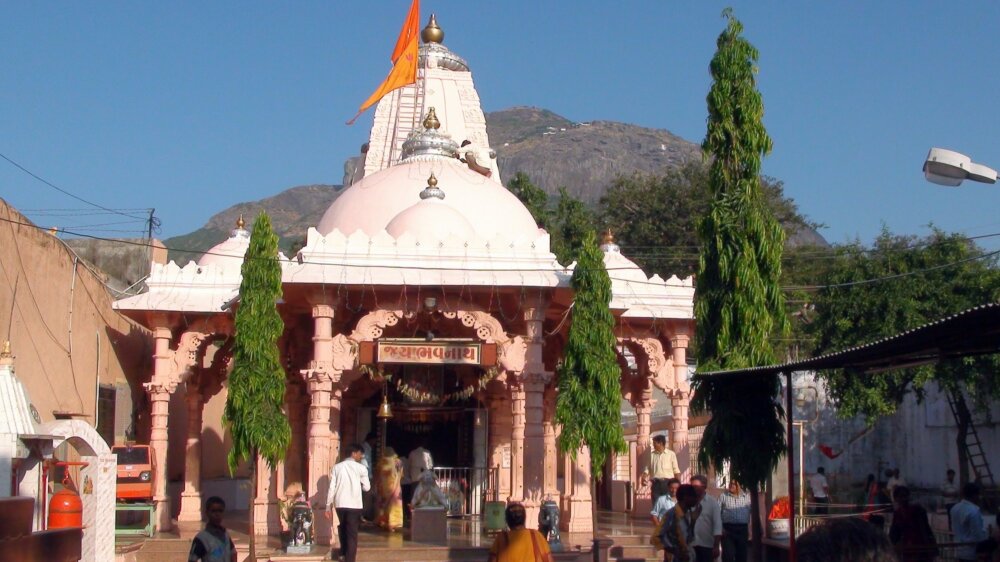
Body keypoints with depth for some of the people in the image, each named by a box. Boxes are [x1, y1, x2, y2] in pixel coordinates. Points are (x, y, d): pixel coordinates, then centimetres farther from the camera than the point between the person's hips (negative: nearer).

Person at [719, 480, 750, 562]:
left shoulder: (746, 496, 6)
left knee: (741, 554, 9)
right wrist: (720, 528, -8)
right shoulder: (723, 496, 3)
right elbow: (718, 512, 1)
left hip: (742, 529, 2)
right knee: (728, 554, -8)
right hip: (727, 528, -2)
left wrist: (750, 529, 2)